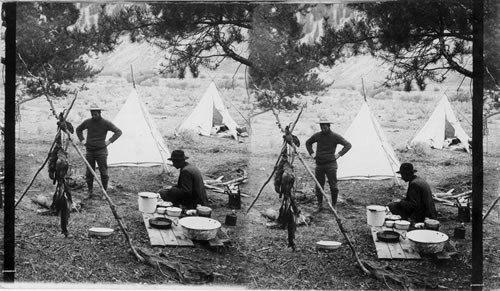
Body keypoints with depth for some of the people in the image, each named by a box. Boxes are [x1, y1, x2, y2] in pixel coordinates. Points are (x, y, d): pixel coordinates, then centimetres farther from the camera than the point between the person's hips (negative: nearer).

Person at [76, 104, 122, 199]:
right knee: (89, 172, 3)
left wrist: (109, 141, -11)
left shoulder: (106, 123, -6)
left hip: (101, 151, -3)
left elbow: (118, 131, -4)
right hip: (89, 151, 3)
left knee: (103, 172, -2)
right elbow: (78, 129, 23)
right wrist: (82, 140, 10)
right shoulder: (87, 122, 4)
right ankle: (90, 192, 12)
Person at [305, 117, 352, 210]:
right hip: (319, 164, 3)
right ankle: (320, 205, 15)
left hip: (331, 164, -3)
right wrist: (311, 154, 10)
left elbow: (348, 145, -6)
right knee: (318, 186, 4)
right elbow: (308, 143, 23)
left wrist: (339, 154, -12)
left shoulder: (335, 136, -6)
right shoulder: (317, 136, 4)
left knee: (333, 186, -4)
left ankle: (334, 205, 8)